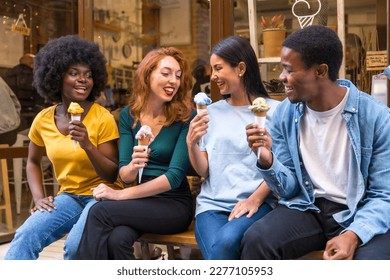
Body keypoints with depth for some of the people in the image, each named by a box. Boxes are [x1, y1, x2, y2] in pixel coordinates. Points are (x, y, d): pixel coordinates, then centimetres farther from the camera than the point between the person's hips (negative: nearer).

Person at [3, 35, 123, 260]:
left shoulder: (102, 118, -10)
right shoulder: (43, 120, 2)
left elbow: (113, 175, -9)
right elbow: (33, 162, 20)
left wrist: (87, 145, -25)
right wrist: (39, 197, 4)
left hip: (101, 196, -3)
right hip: (68, 196, 4)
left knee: (75, 246, -30)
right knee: (25, 237, -23)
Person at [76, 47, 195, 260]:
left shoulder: (186, 117, -8)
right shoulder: (128, 115, 4)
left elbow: (175, 176, -15)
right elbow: (124, 175, 2)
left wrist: (121, 195, -19)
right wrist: (133, 166, -23)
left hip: (174, 204, -3)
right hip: (140, 201, 3)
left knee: (100, 212, -25)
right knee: (117, 239, -32)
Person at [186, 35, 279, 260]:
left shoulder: (273, 110, 3)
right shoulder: (213, 112, 14)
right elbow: (203, 171, 11)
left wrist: (256, 199, -13)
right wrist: (191, 143, -6)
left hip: (256, 203, -2)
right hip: (213, 203, 2)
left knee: (226, 241, -32)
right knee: (217, 253, -29)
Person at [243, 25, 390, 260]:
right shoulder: (284, 114, -2)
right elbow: (289, 188, 2)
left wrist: (354, 234, -27)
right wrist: (267, 161, -19)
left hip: (361, 213, -2)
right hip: (307, 207, 2)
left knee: (370, 257, -32)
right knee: (255, 240, -24)